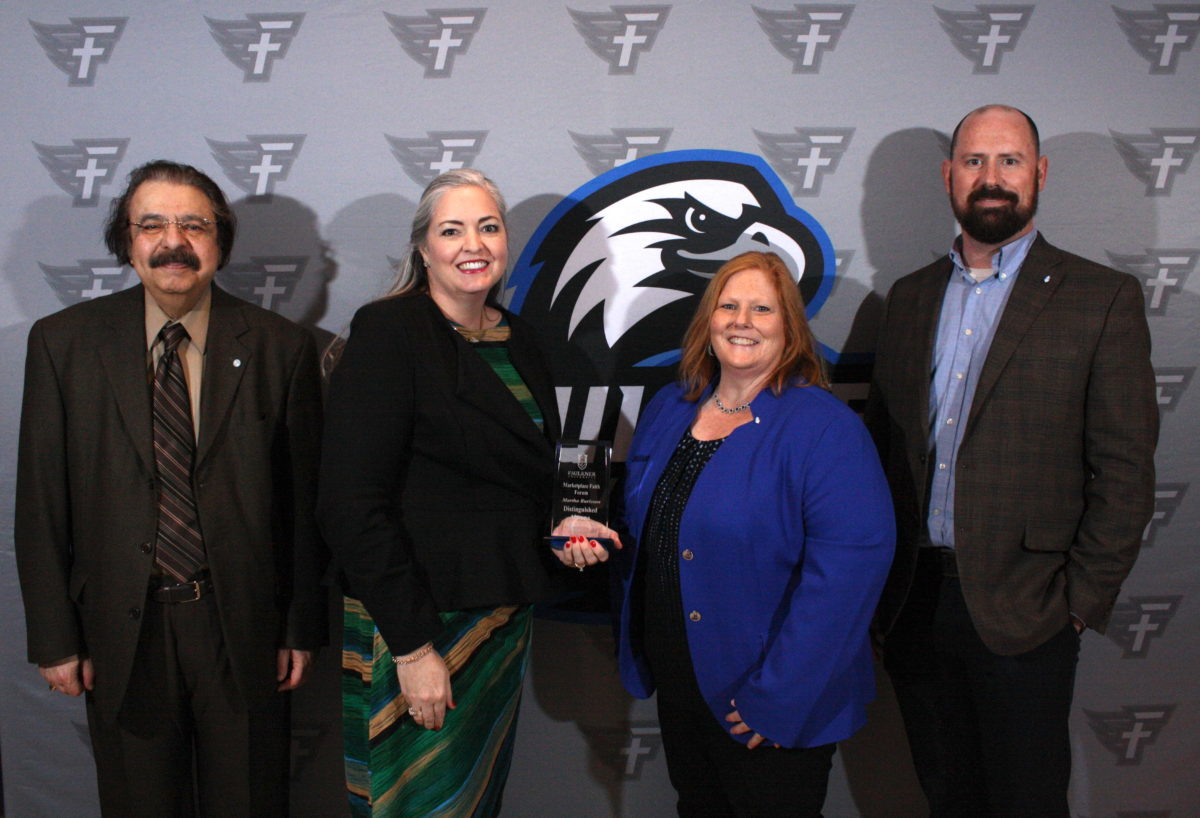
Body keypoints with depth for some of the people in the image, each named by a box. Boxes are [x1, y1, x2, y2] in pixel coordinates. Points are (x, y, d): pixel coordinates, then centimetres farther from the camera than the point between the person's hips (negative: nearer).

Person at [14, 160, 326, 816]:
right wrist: (54, 638, -1)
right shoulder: (63, 342, -1)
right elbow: (40, 502, 0)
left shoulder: (281, 348, -3)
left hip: (244, 628, 0)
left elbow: (305, 498, -1)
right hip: (122, 633, 1)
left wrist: (302, 628, 0)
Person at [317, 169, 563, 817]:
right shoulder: (388, 331, -14)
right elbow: (351, 502, -20)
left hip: (504, 616, 7)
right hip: (416, 618, -7)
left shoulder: (516, 338, 8)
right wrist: (413, 645, -21)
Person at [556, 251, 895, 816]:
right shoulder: (668, 411, 5)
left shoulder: (824, 429, -17)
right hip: (676, 687, 6)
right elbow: (643, 523, 19)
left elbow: (852, 561, -25)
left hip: (770, 707, -6)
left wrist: (778, 696, -25)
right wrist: (596, 539, -4)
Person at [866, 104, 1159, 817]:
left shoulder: (1102, 298, -5)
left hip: (1020, 610, -4)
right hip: (914, 599, 4)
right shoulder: (911, 296, 9)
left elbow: (1126, 470, -7)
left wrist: (1083, 603, -10)